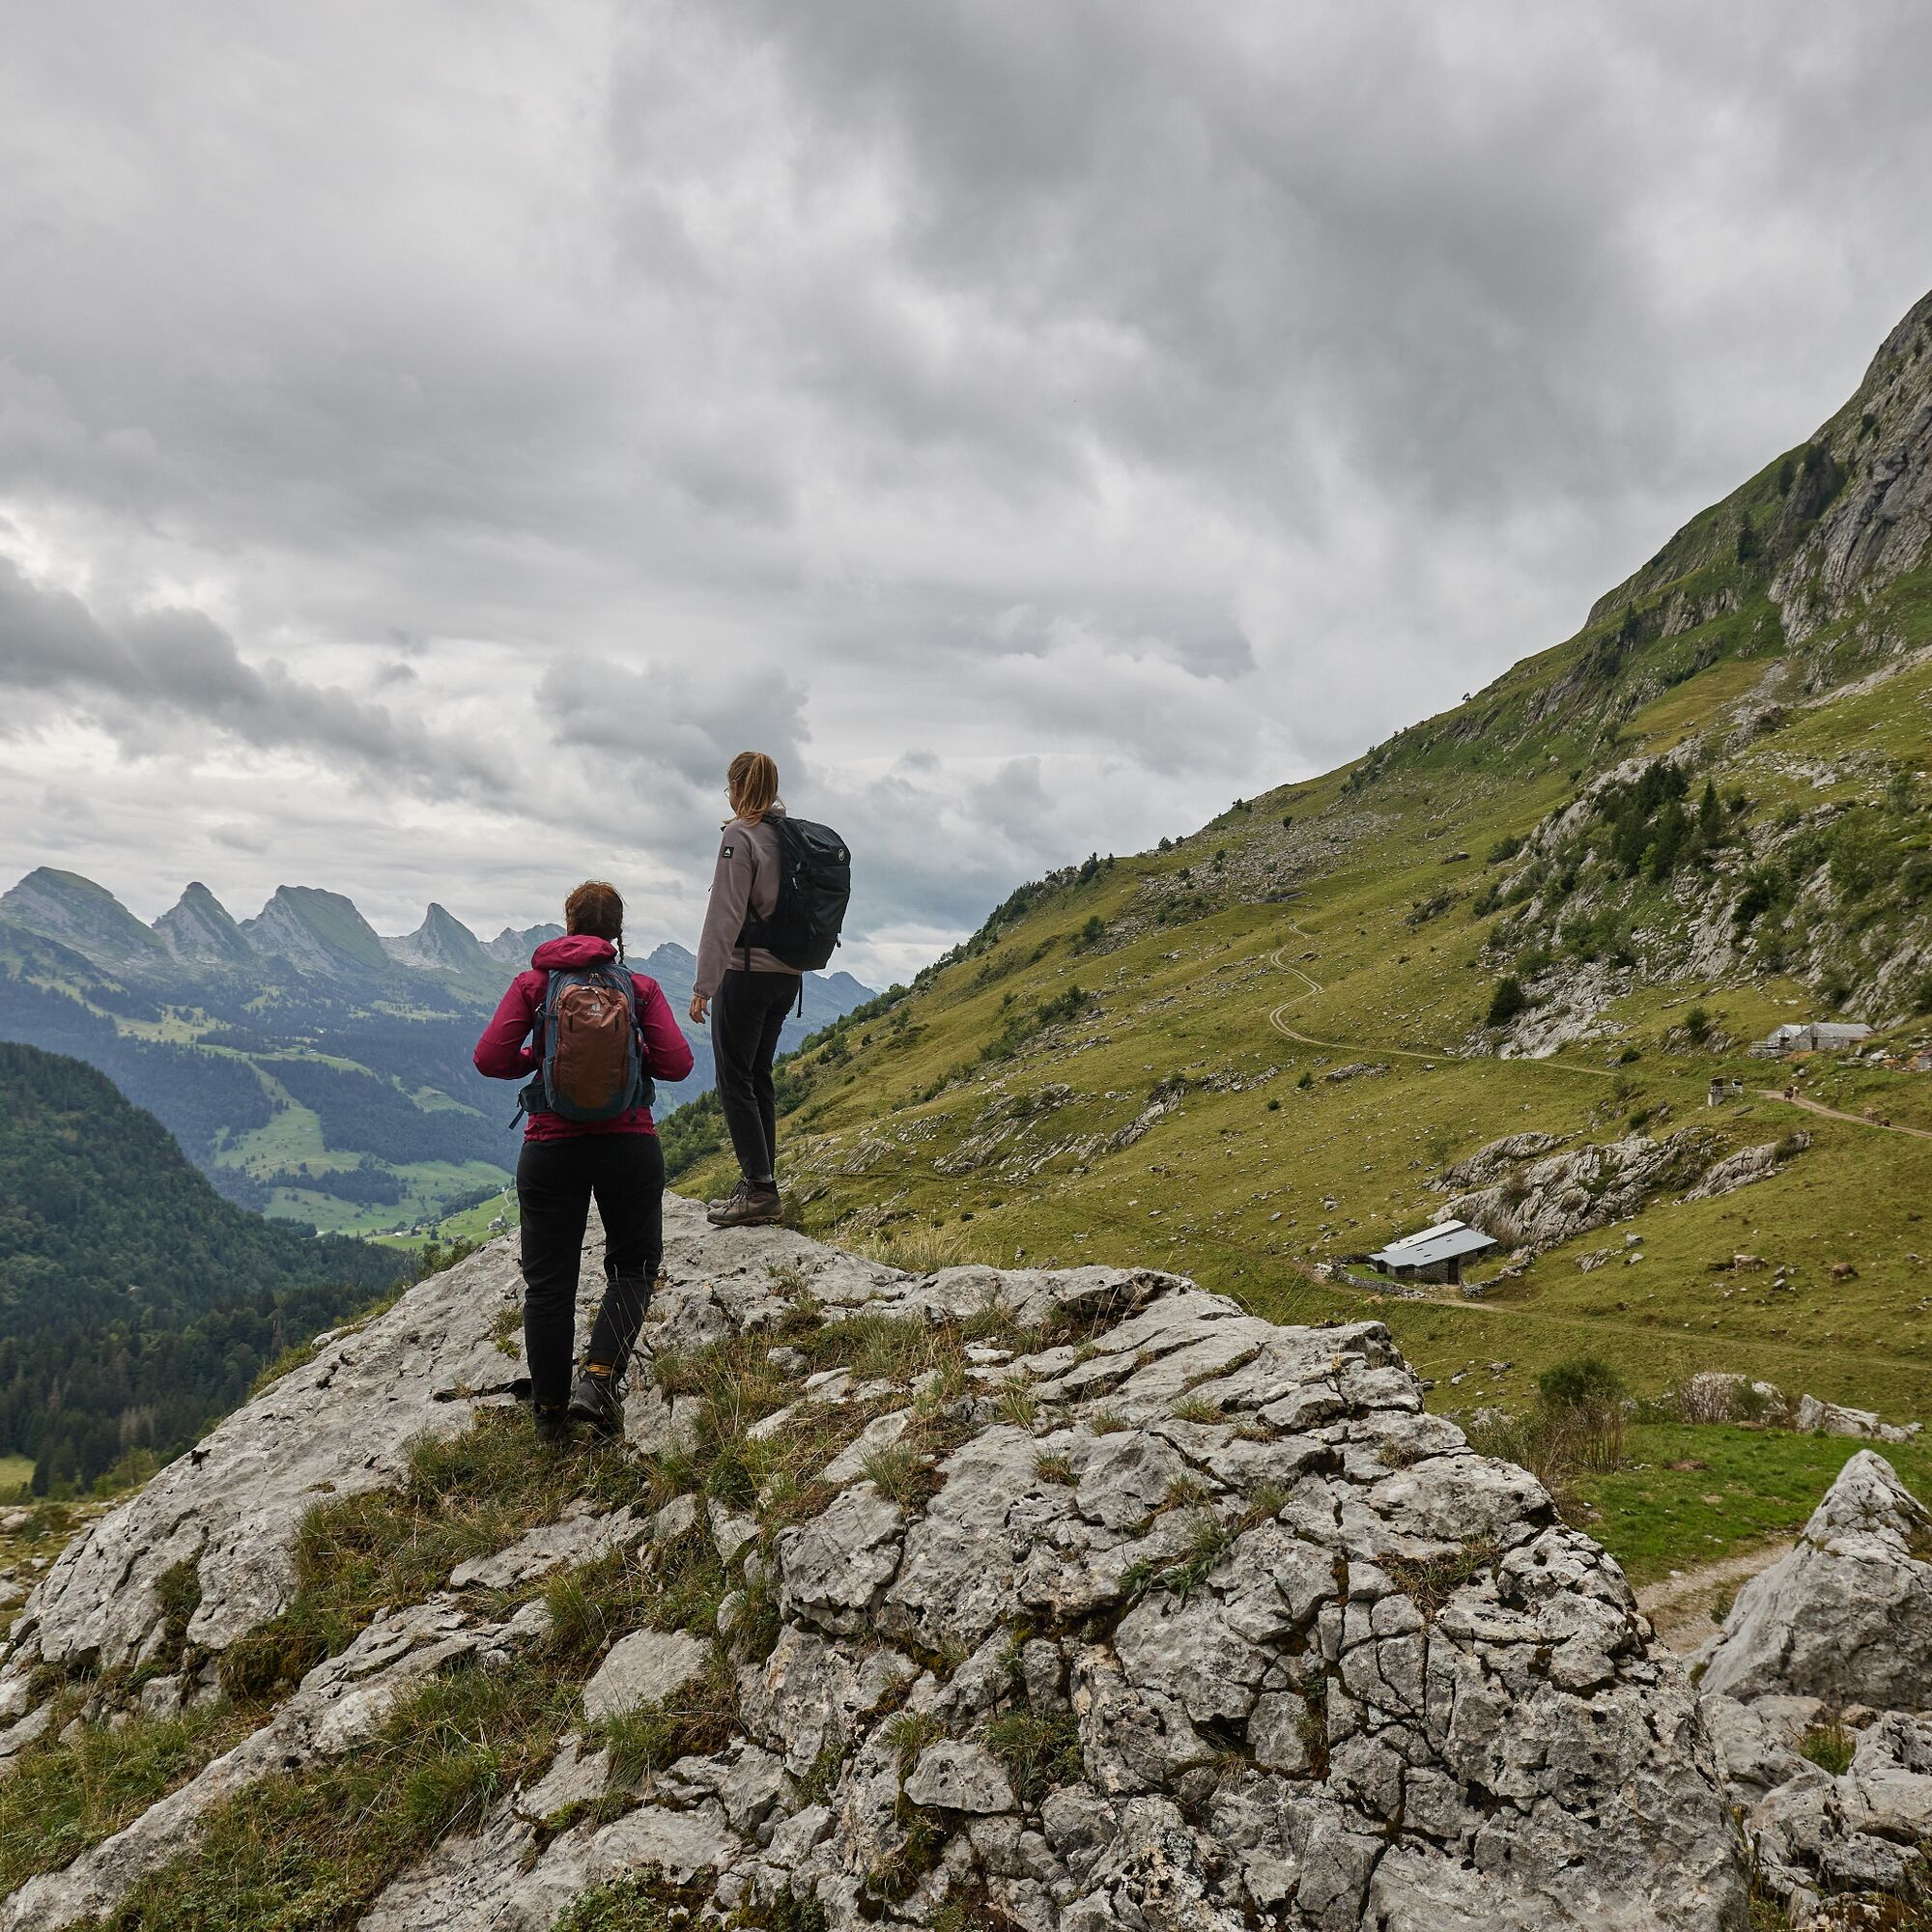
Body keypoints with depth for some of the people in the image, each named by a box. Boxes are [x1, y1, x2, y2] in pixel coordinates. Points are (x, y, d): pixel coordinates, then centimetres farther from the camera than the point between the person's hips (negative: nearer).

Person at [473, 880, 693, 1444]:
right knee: (633, 1266, 18)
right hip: (630, 1143, 0)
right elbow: (677, 1063, -6)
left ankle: (551, 1412, 21)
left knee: (548, 1282, 13)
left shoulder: (533, 983, 2)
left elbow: (490, 1059, -4)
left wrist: (539, 1057, 14)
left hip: (552, 1149, 0)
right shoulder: (642, 988, 2)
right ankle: (599, 1379, -1)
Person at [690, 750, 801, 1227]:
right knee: (759, 1078, 14)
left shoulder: (740, 835, -11)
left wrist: (703, 985, -15)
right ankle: (760, 1186, 17)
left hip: (747, 972, -8)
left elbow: (725, 915, -16)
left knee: (735, 1080, -2)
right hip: (788, 974, 8)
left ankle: (759, 1188, -5)